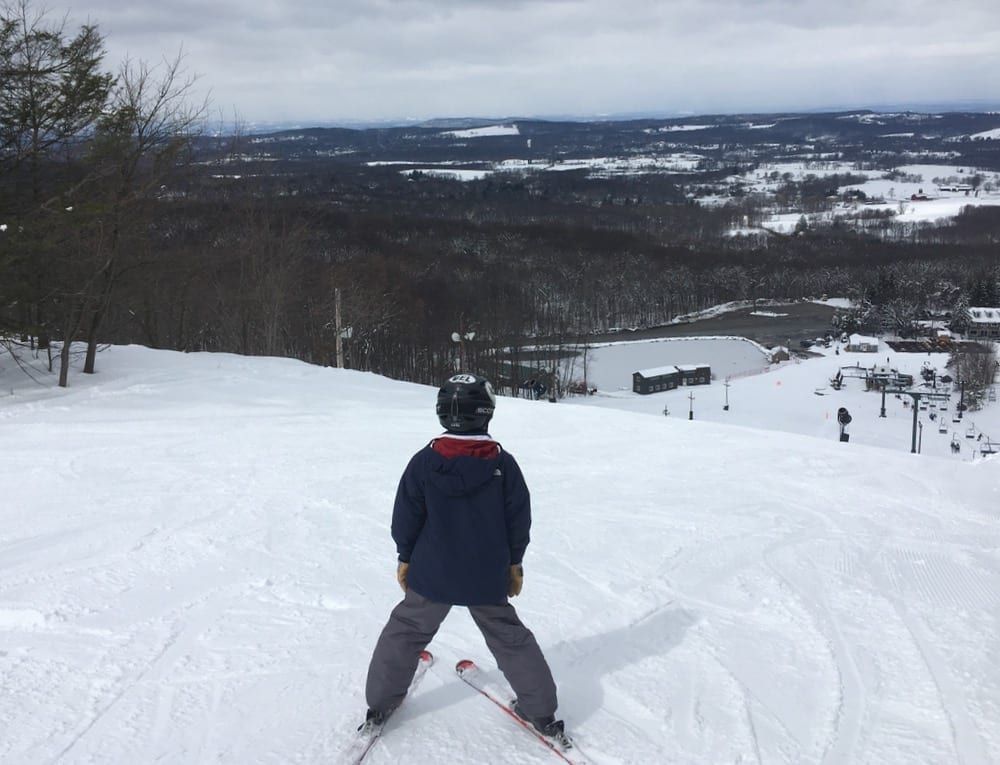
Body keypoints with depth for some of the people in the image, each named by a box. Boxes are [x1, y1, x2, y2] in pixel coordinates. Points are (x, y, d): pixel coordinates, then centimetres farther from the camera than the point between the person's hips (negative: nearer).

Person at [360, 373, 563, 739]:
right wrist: (514, 563, 11)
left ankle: (380, 703, 27)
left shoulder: (424, 461, -12)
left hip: (431, 574, 0)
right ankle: (542, 711, 22)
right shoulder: (503, 463, -11)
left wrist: (405, 558, 11)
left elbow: (406, 516, -4)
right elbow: (519, 519, -2)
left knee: (405, 631, 19)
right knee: (509, 637, 16)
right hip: (488, 577, 1)